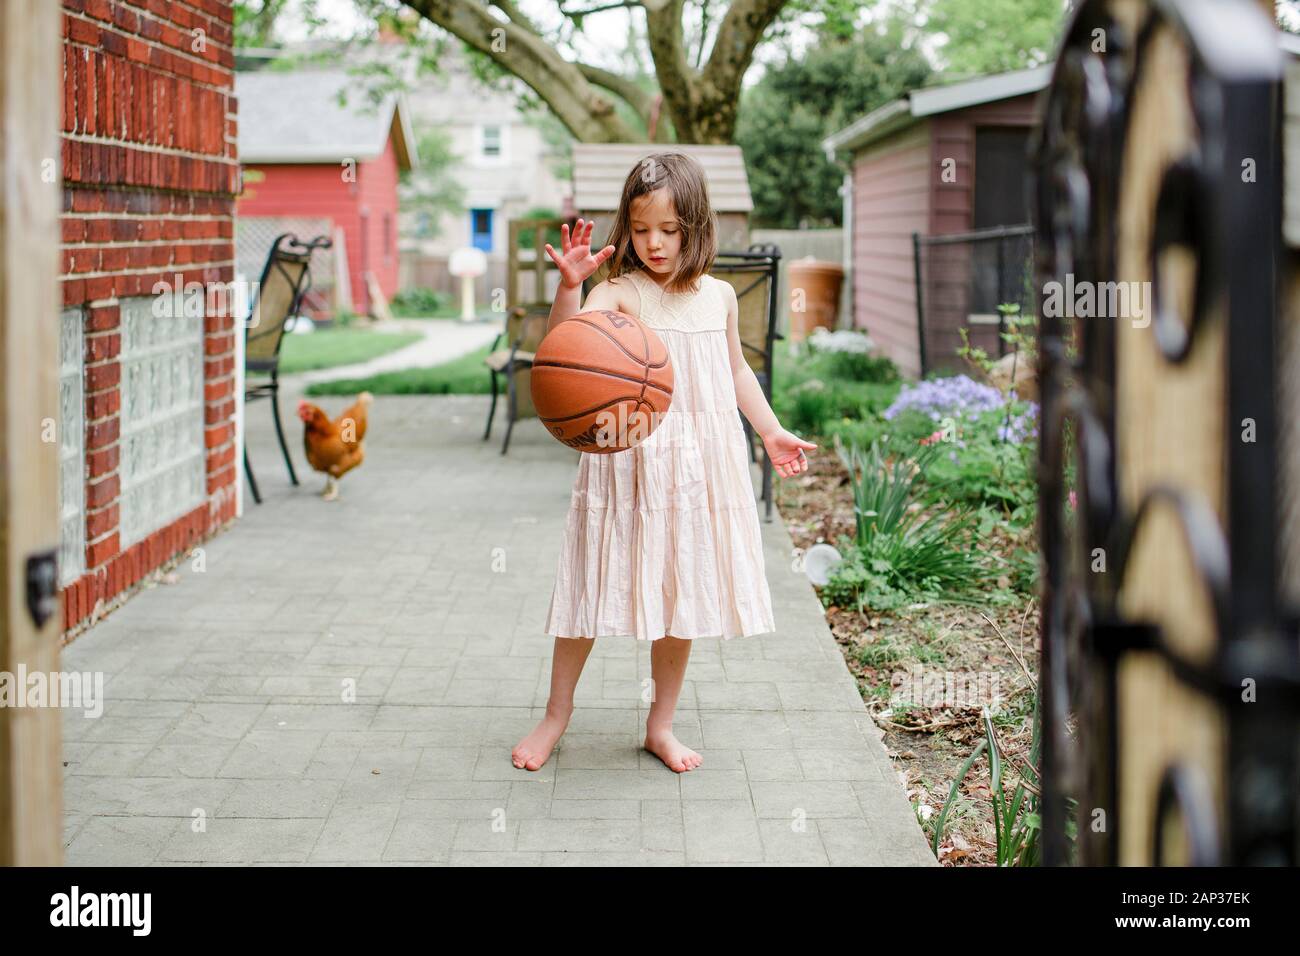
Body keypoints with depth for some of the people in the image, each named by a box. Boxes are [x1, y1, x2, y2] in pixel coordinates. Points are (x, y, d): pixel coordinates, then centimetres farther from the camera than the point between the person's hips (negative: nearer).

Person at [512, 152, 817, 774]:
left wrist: (772, 433, 20)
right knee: (598, 583, 4)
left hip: (700, 466, 4)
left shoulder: (718, 296, 6)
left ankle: (661, 725, 24)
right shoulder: (621, 292, -10)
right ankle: (557, 711, 24)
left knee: (683, 592, 9)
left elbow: (736, 371, 21)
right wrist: (570, 284, -44)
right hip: (630, 461, -4)